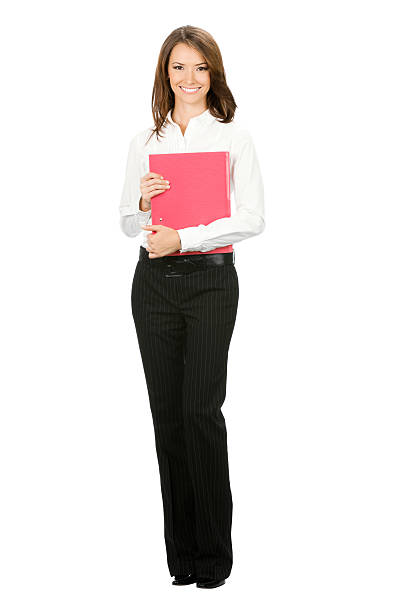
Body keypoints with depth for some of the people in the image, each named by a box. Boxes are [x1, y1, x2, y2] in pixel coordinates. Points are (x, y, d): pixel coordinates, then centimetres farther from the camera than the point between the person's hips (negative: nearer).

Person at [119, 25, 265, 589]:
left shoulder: (234, 138, 2)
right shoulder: (145, 142, 11)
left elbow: (252, 219, -7)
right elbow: (128, 223, 15)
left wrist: (183, 238, -15)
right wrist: (144, 202, -8)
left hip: (211, 281, -3)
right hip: (154, 282, 3)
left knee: (201, 408, -10)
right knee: (167, 410, 3)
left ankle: (214, 550, 2)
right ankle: (182, 549, 13)